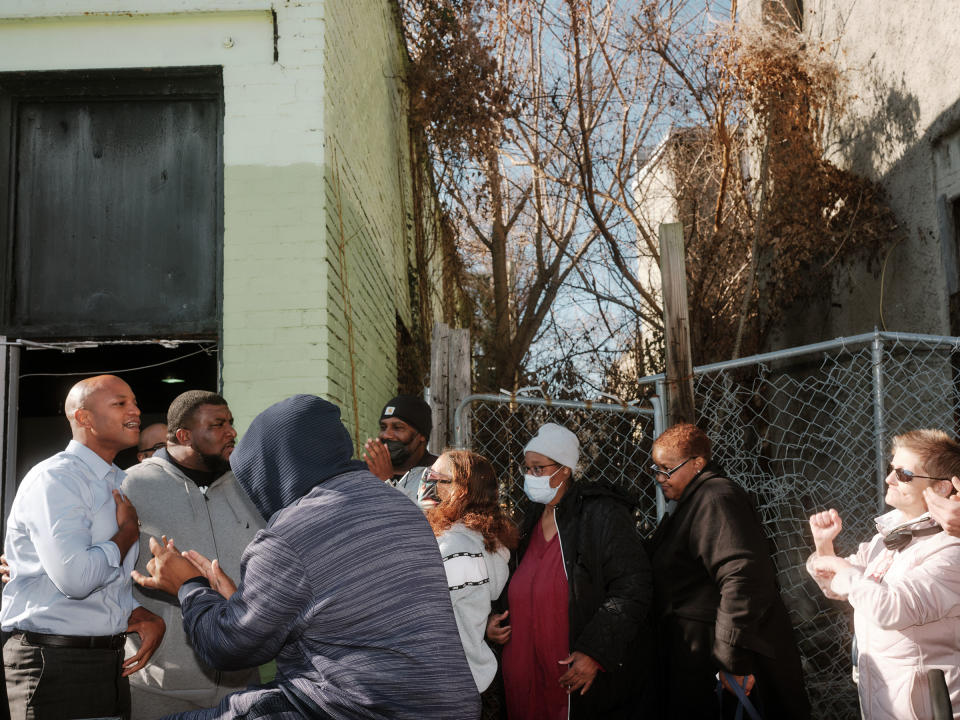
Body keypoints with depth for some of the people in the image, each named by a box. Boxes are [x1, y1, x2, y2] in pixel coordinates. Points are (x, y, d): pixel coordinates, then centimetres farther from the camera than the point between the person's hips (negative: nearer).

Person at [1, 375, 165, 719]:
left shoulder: (122, 483, 15)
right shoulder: (53, 479, -14)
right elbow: (75, 577, -26)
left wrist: (144, 616, -1)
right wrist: (128, 532, -10)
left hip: (112, 661, 8)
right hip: (53, 662, -8)